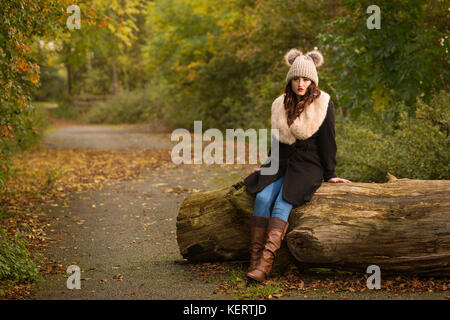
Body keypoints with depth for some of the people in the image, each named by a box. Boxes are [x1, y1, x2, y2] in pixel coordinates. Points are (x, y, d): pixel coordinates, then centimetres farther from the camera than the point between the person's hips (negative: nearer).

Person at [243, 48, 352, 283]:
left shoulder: (323, 105, -4)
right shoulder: (280, 104, 10)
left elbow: (327, 142, -2)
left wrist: (329, 175, -1)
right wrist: (267, 166, 15)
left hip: (308, 165, -4)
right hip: (282, 161, 4)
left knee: (282, 204, -28)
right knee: (262, 198, -24)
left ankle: (266, 263, -38)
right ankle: (254, 260, -25)